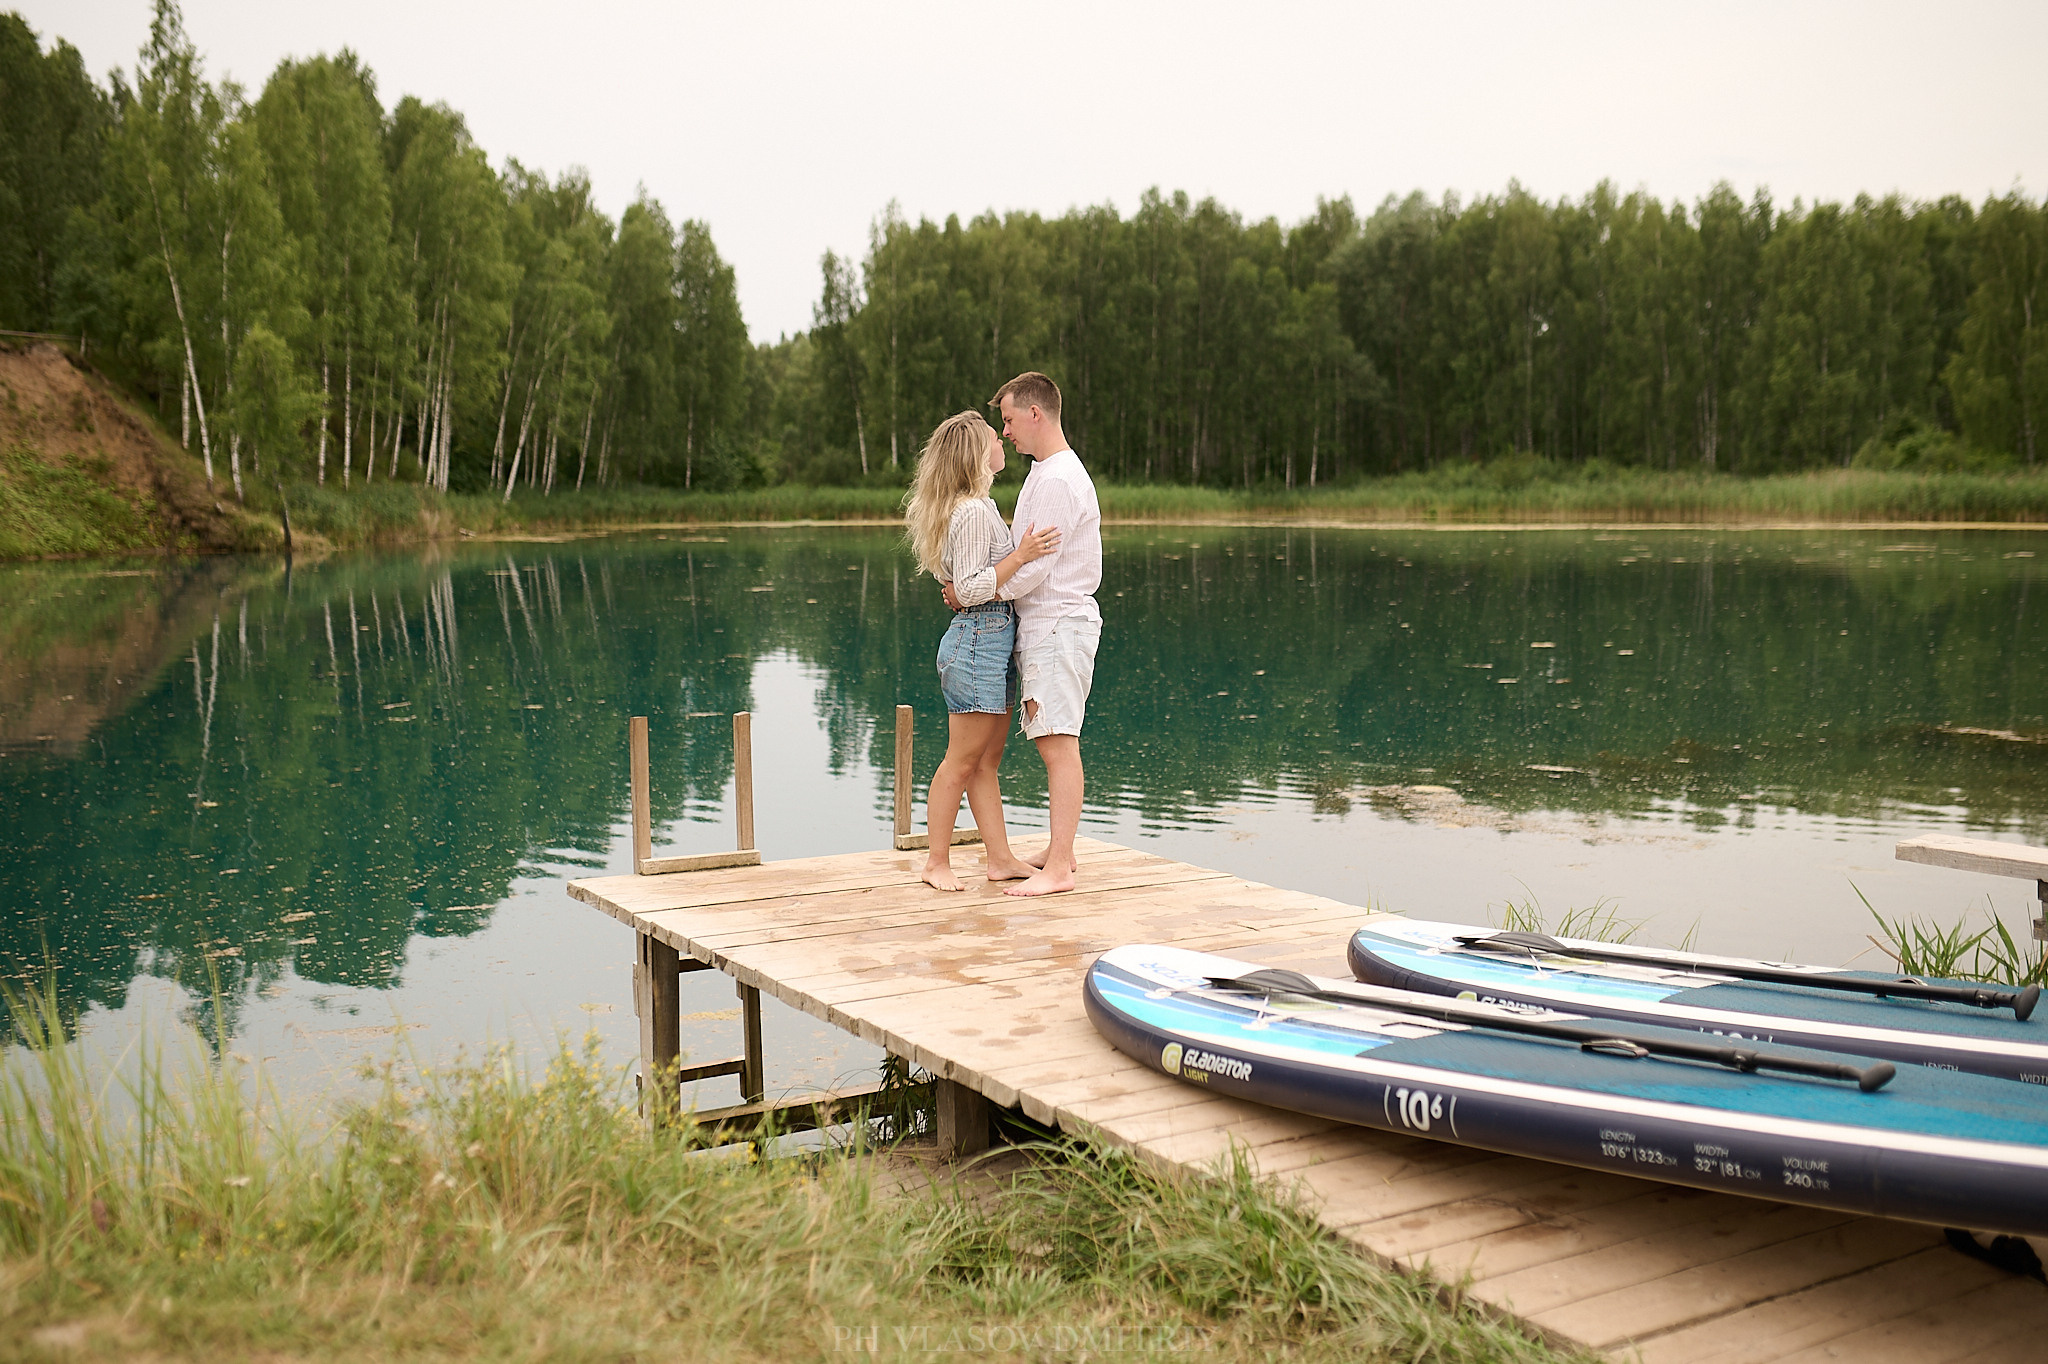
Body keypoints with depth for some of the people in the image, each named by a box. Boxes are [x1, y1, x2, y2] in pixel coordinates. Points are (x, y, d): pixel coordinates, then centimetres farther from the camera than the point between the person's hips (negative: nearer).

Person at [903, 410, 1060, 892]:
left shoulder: (979, 507, 16)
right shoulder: (974, 511, -16)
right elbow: (970, 590, -20)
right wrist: (1021, 555, -23)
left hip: (993, 641, 10)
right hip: (980, 638, -10)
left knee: (987, 761, 11)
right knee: (962, 761, -2)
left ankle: (1001, 859, 15)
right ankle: (937, 863, 6)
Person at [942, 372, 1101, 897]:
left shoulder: (1059, 480, -15)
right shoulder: (1045, 472, 19)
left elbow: (1036, 565, -19)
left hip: (1058, 623, -11)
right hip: (1043, 622, 11)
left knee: (1058, 743, -11)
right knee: (1055, 742, 13)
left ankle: (1058, 869, -10)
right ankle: (1060, 851, 19)